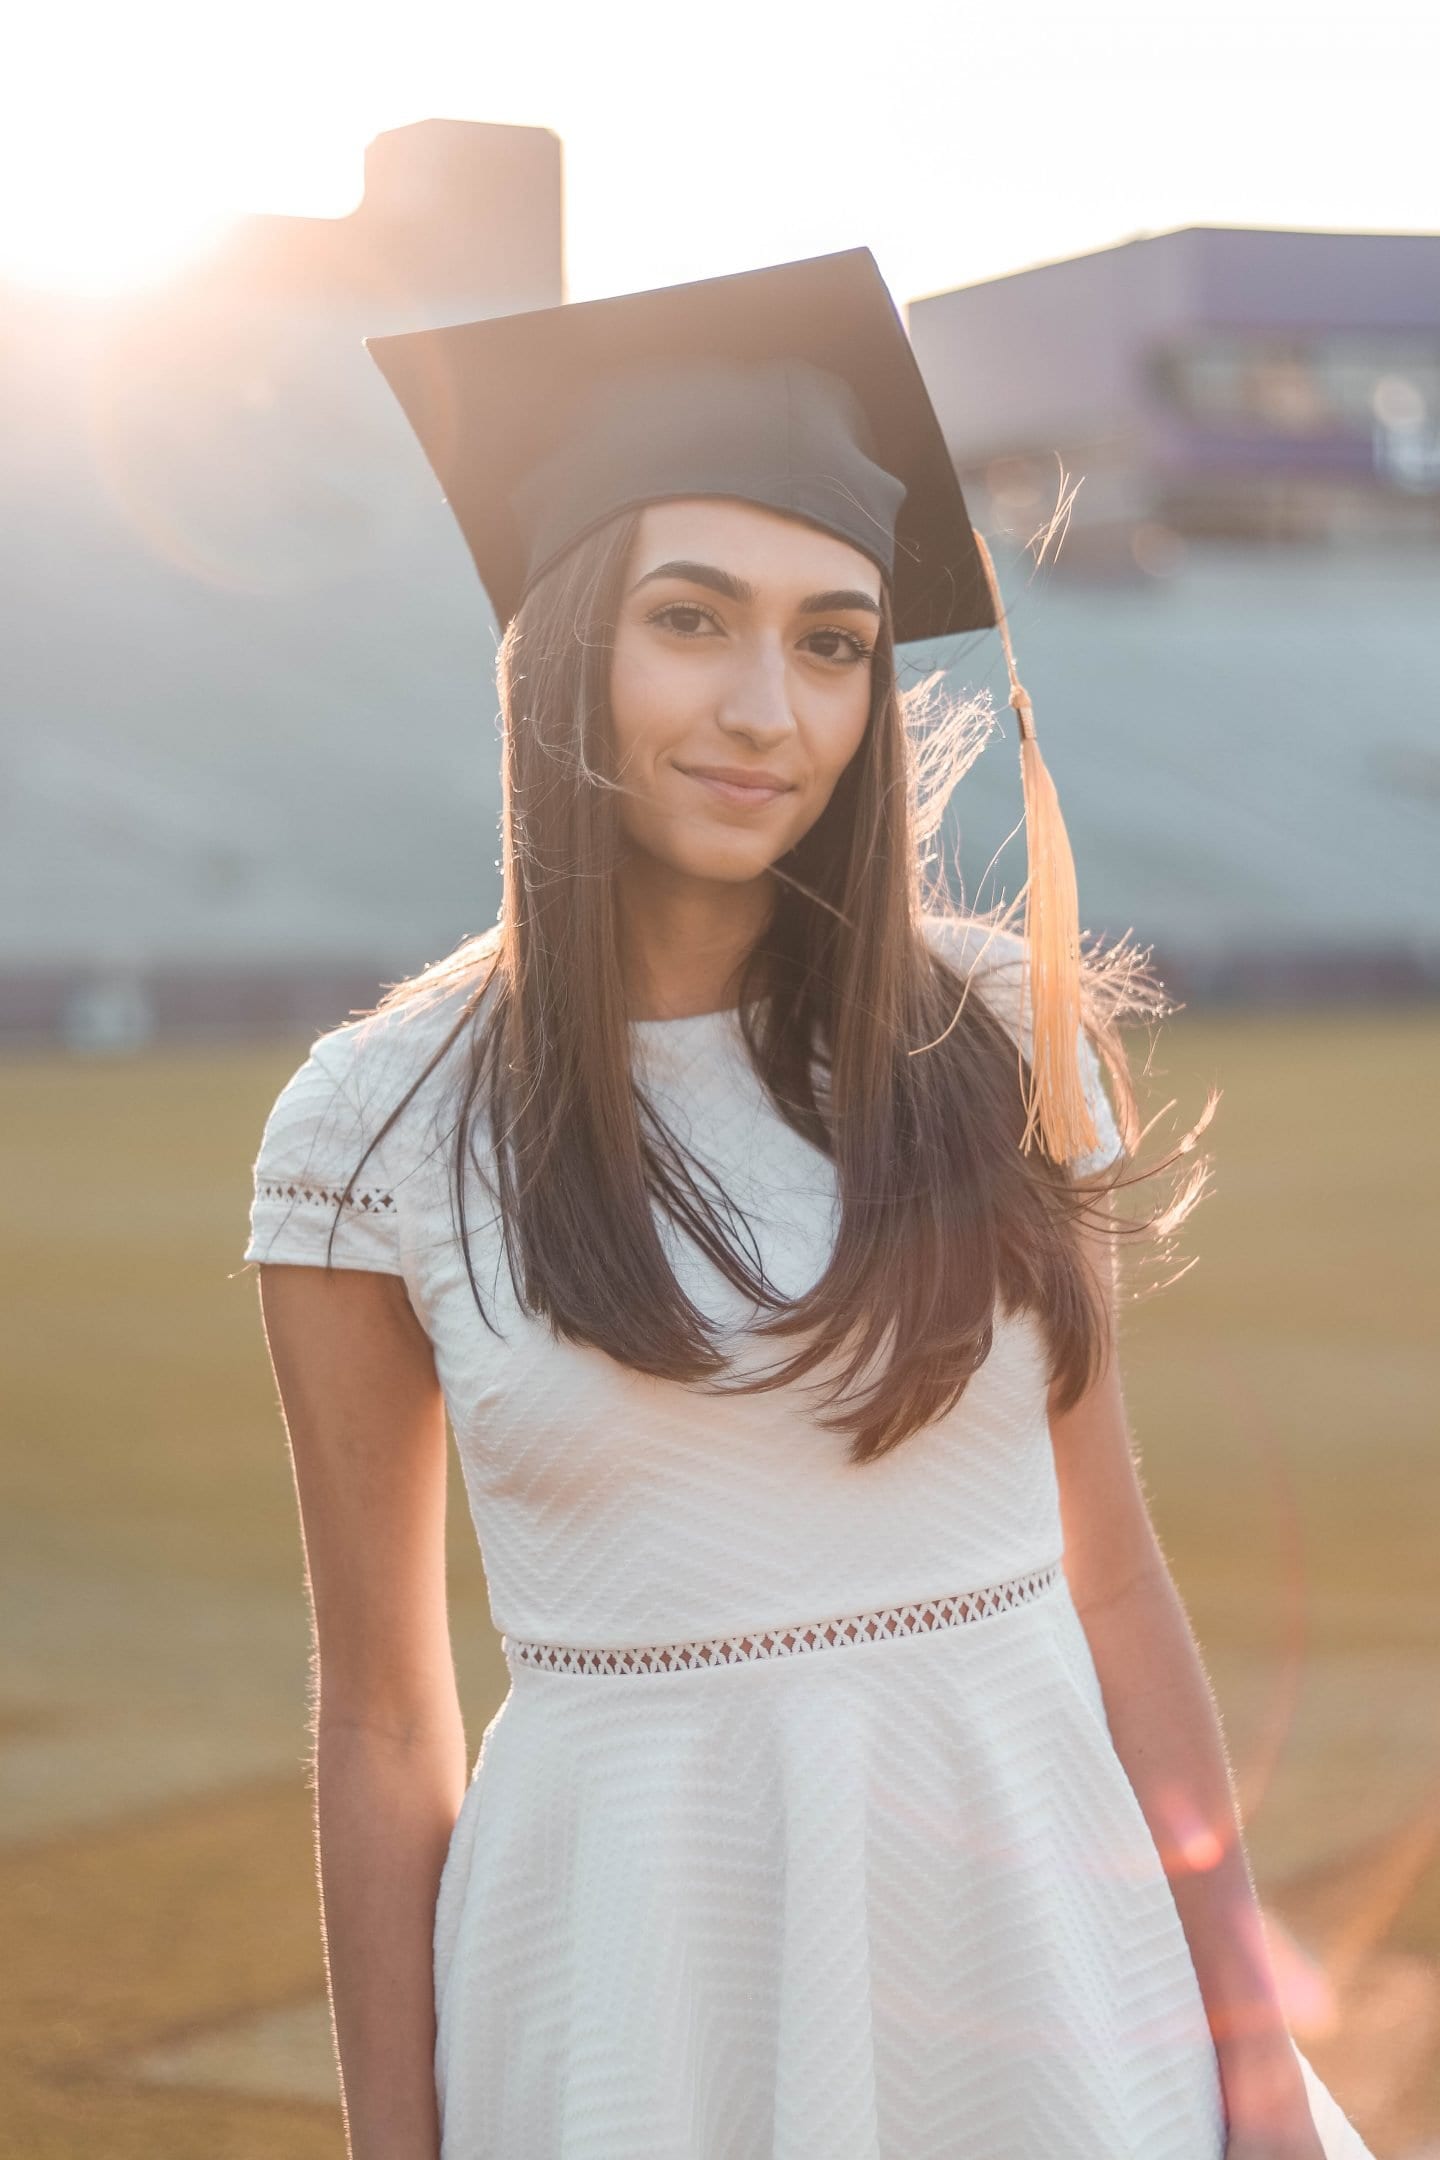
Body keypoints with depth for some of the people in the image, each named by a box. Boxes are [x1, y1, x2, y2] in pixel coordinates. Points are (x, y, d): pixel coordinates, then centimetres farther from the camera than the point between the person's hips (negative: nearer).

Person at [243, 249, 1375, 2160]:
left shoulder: (996, 1038, -1)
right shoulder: (374, 1125, -5)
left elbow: (1113, 1581, 3)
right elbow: (383, 1723, -1)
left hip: (1040, 1917, 2)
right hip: (635, 1989, -1)